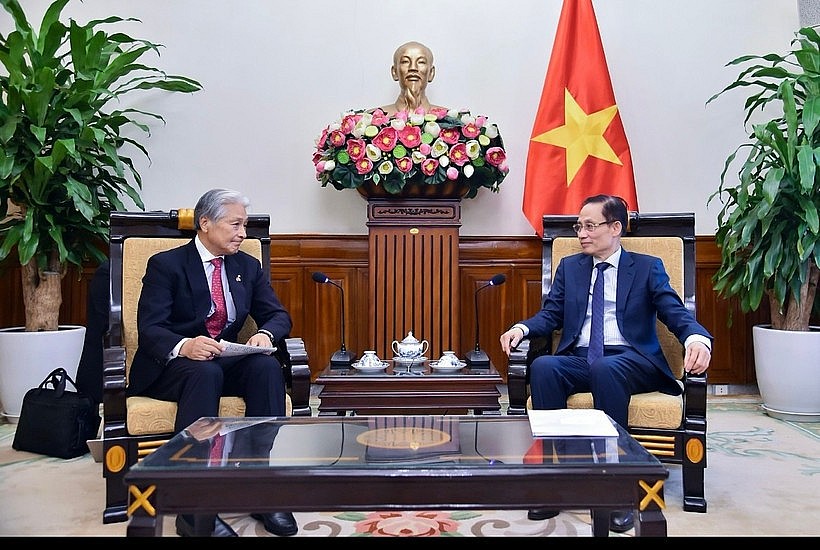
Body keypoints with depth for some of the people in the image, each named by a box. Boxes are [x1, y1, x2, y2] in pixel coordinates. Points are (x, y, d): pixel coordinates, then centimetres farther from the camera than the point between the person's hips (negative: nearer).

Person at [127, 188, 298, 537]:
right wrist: (184, 346, -36)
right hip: (172, 365, -4)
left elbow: (279, 315, 9)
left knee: (267, 367, -27)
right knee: (205, 373, -38)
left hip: (227, 361, 5)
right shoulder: (165, 265, -4)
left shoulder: (248, 266, 12)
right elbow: (149, 328, -14)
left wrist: (265, 334, -17)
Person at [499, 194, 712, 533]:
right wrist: (521, 328, -11)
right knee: (543, 366, -31)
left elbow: (676, 313, -1)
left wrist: (697, 339, -24)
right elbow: (551, 315, 12)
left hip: (629, 360, -2)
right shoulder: (569, 267, 20)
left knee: (604, 368, -38)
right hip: (578, 359, 3)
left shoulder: (648, 267, 11)